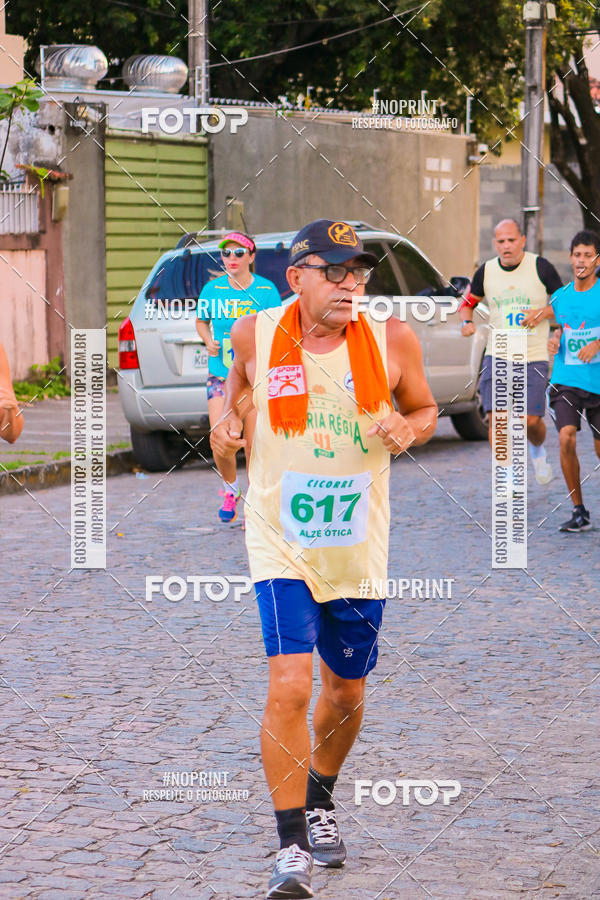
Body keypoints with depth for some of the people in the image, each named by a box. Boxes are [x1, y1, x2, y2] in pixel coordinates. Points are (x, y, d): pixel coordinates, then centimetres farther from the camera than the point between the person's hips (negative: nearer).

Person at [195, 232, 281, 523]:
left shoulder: (267, 290, -2)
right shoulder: (212, 289, 2)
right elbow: (201, 321, 17)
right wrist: (208, 341, -2)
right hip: (221, 376, 1)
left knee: (253, 445, 1)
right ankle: (230, 489, 21)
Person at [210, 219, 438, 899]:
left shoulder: (391, 341, -6)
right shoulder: (256, 334, -6)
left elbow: (425, 410, 10)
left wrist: (407, 429, -12)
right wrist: (226, 418, -1)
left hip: (359, 549, 2)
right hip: (281, 543, -2)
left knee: (346, 692, 15)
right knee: (290, 685, -17)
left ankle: (319, 800, 44)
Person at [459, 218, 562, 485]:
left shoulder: (540, 267, -3)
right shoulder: (486, 272, 5)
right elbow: (467, 302, 20)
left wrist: (542, 313, -14)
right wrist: (466, 321, -1)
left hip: (534, 357, -2)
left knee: (531, 420, -5)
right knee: (496, 418, -11)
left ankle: (538, 450, 30)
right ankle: (506, 476, 1)